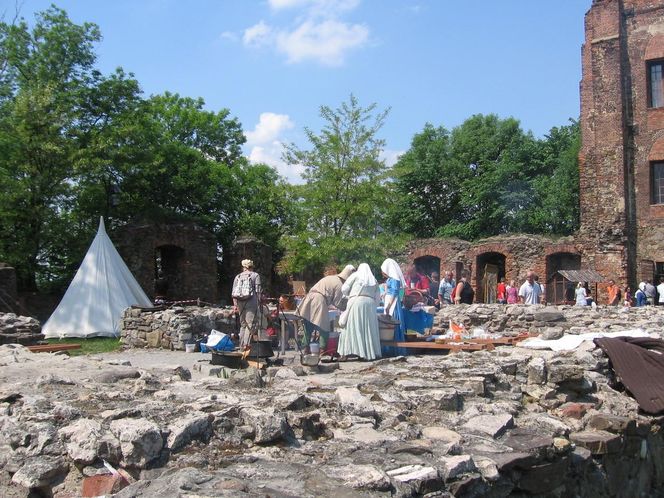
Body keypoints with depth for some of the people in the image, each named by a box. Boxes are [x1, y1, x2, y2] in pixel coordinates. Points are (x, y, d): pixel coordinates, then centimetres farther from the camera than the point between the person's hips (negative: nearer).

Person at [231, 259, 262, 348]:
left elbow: (233, 293, 11)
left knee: (243, 324, 14)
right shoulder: (255, 275, 3)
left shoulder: (237, 277, 14)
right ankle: (246, 343, -16)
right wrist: (259, 301, 0)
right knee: (251, 323, -4)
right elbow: (258, 291, -5)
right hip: (251, 302, -5)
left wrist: (235, 305, 12)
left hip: (240, 302, 5)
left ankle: (242, 345, 16)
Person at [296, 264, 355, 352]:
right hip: (320, 301, -8)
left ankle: (306, 347, 16)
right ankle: (323, 349, 0)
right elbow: (338, 303, -1)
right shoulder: (339, 284, -2)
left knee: (308, 327, 13)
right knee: (324, 327, 2)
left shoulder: (330, 278, 21)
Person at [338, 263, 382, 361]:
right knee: (368, 329, 7)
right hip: (370, 304, 4)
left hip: (356, 302, -4)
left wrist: (349, 294, 21)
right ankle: (368, 353, 5)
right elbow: (377, 297, 16)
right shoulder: (374, 280, 21)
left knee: (351, 327, -2)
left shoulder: (356, 275, 9)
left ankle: (345, 353, -5)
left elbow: (344, 289, 3)